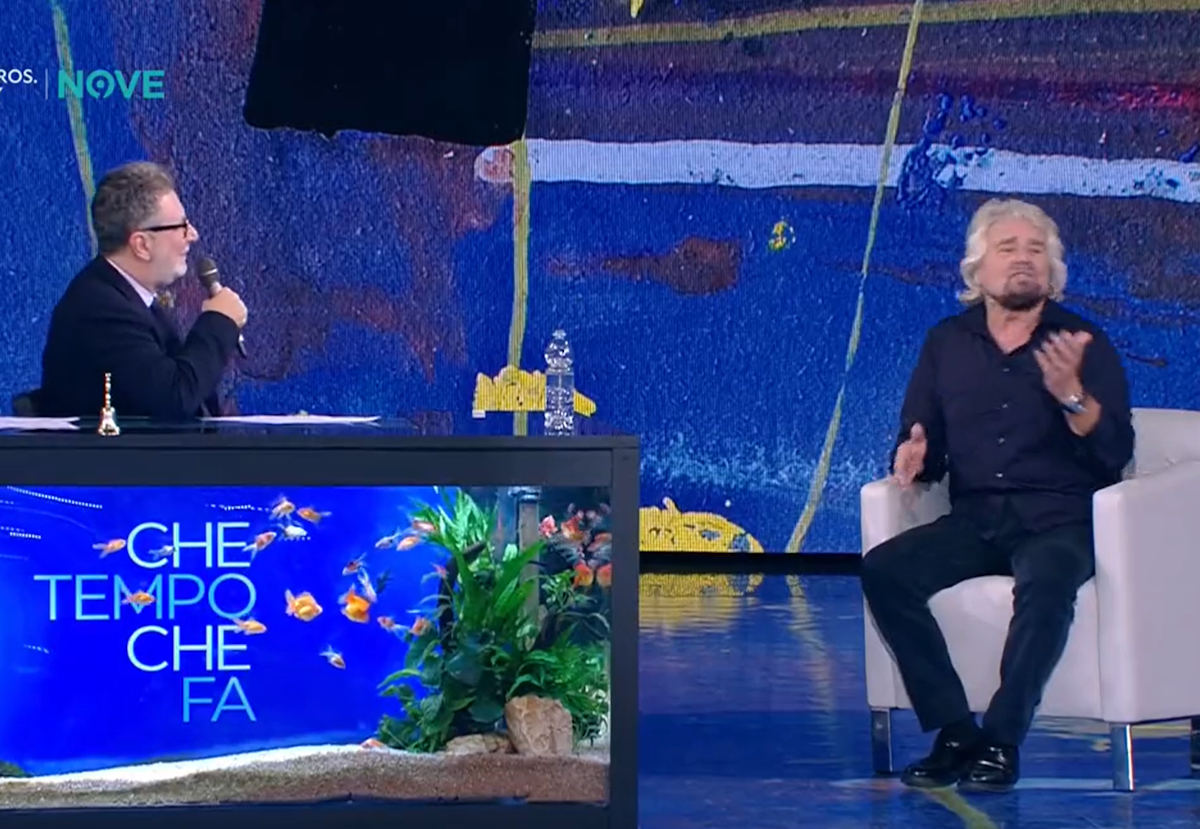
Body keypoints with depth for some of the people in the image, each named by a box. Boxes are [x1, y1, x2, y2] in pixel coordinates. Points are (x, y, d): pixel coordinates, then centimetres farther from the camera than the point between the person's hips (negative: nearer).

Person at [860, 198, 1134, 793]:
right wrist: (913, 458, -11)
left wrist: (1072, 395, -23)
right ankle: (955, 733, -21)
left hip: (1060, 521, -3)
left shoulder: (1084, 344, 3)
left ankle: (1001, 742, -28)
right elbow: (923, 447, 13)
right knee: (884, 570, -23)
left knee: (1045, 580, -38)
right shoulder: (947, 343, 13)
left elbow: (1115, 453, -7)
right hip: (976, 521, 4)